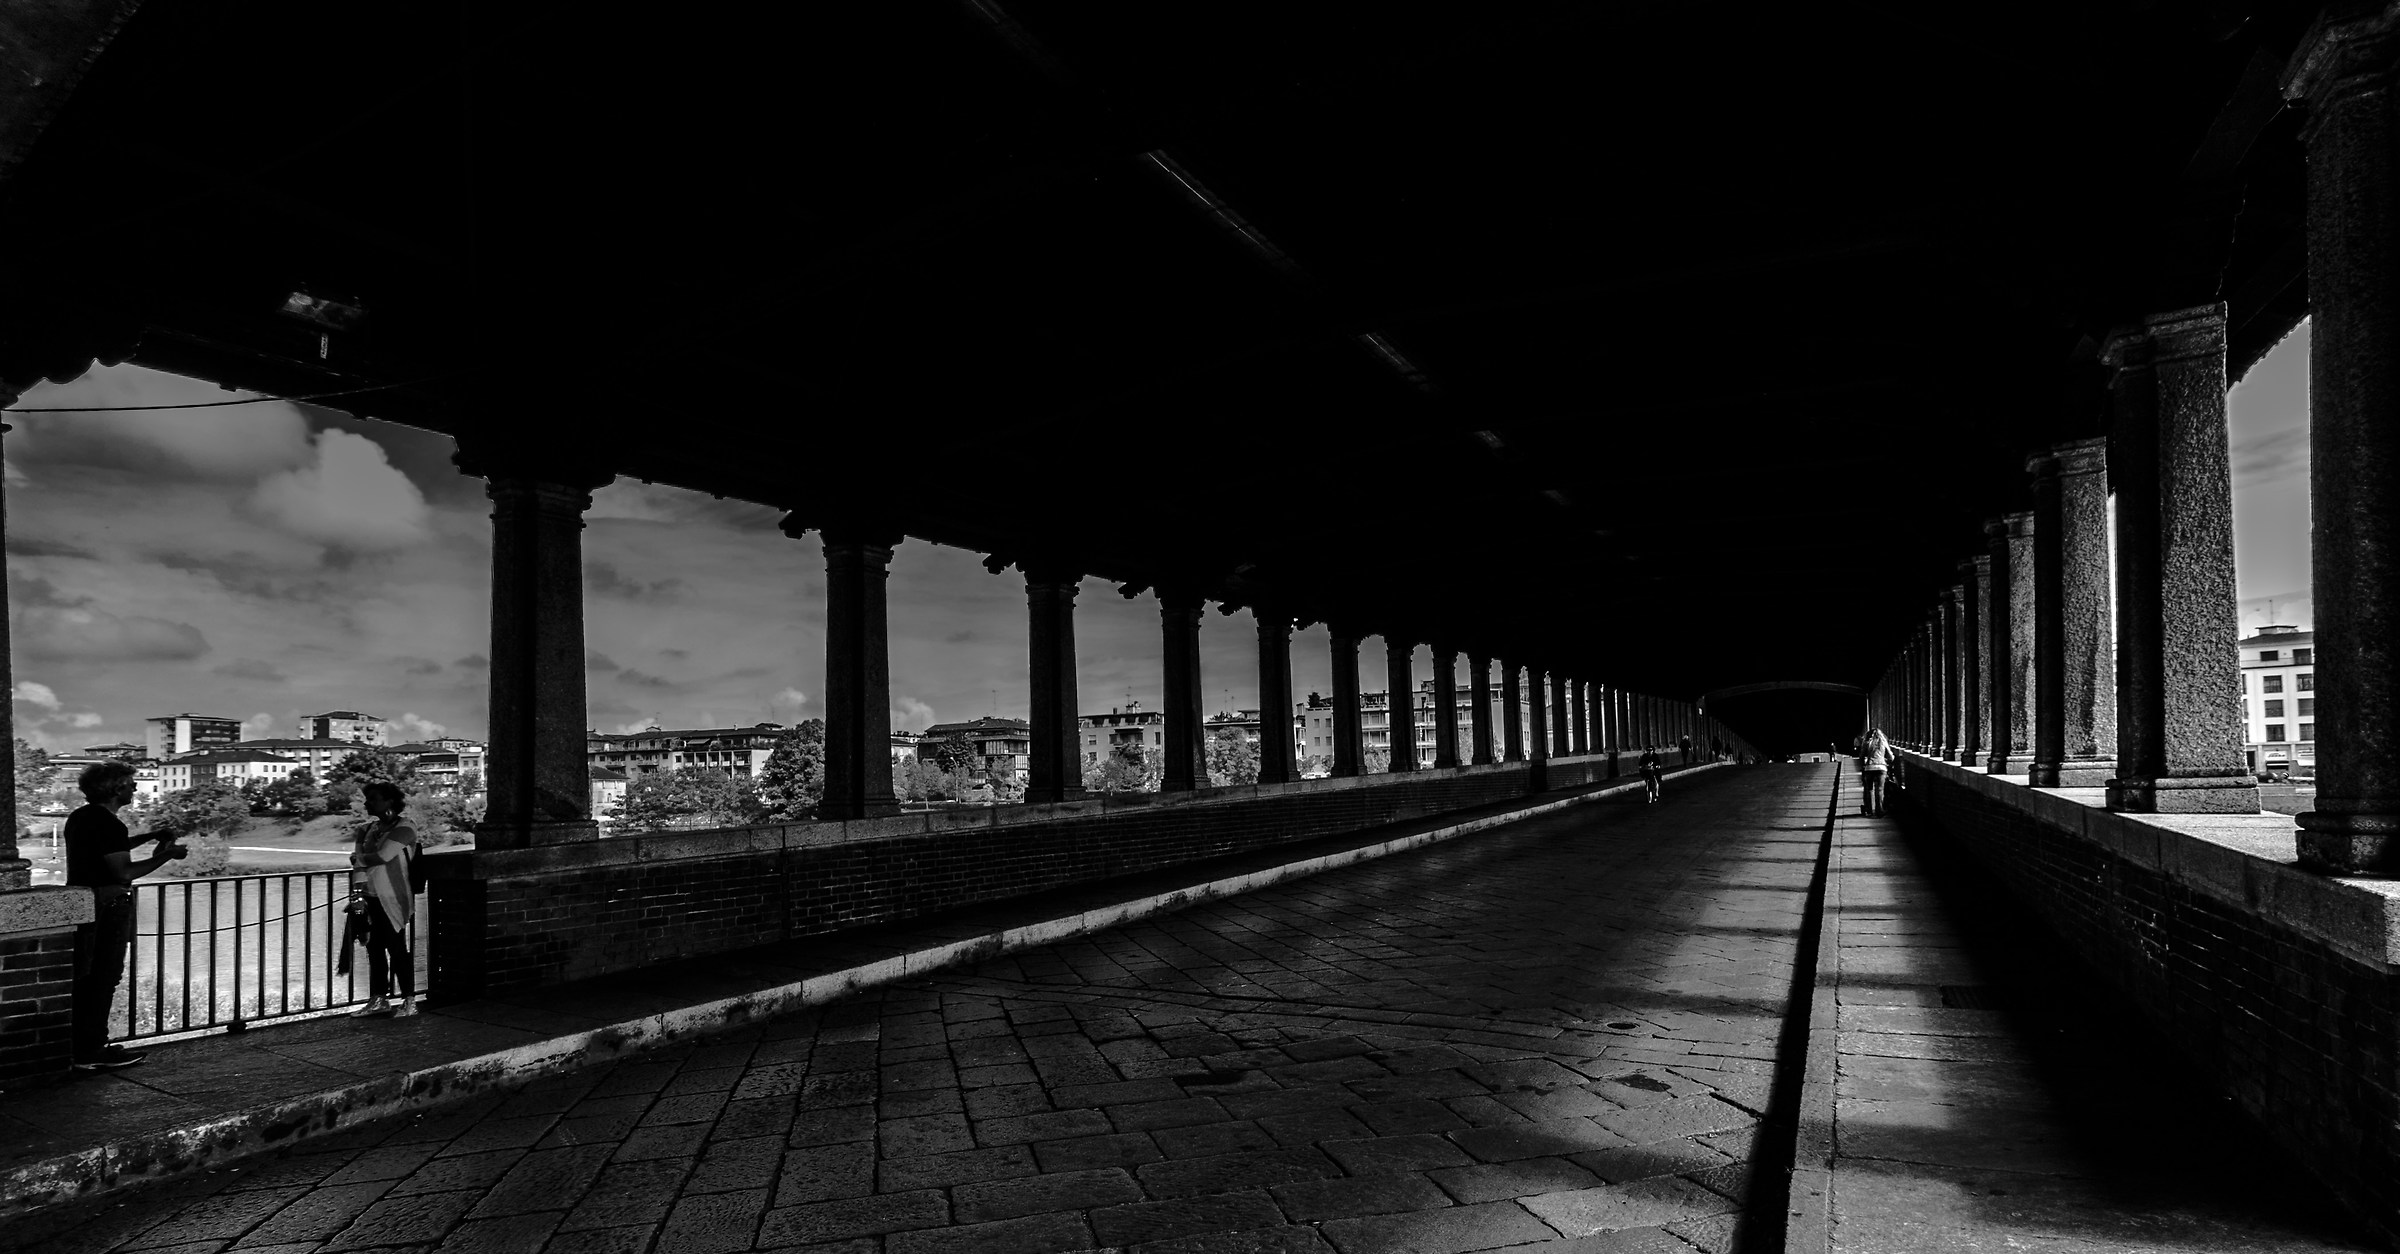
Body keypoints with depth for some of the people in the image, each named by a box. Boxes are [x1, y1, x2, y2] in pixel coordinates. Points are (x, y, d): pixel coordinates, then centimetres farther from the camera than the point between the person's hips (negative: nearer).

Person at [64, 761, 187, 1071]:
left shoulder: (80, 817, 11)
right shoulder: (109, 824, -20)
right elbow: (124, 872, -22)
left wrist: (149, 836, 22)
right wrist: (167, 855, -13)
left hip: (80, 904, 10)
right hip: (108, 908, -10)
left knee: (86, 979, 16)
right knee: (103, 979, -1)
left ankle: (84, 1045, 24)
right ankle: (91, 1053, 4)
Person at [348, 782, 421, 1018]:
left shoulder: (403, 829, -9)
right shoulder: (366, 830, 11)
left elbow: (382, 857, -19)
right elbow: (359, 864, 3)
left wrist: (357, 857, 0)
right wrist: (357, 896, -7)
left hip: (392, 900, -6)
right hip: (370, 899, 6)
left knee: (397, 949, -3)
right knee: (374, 948, 10)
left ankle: (409, 1002, 4)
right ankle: (378, 1000, 19)